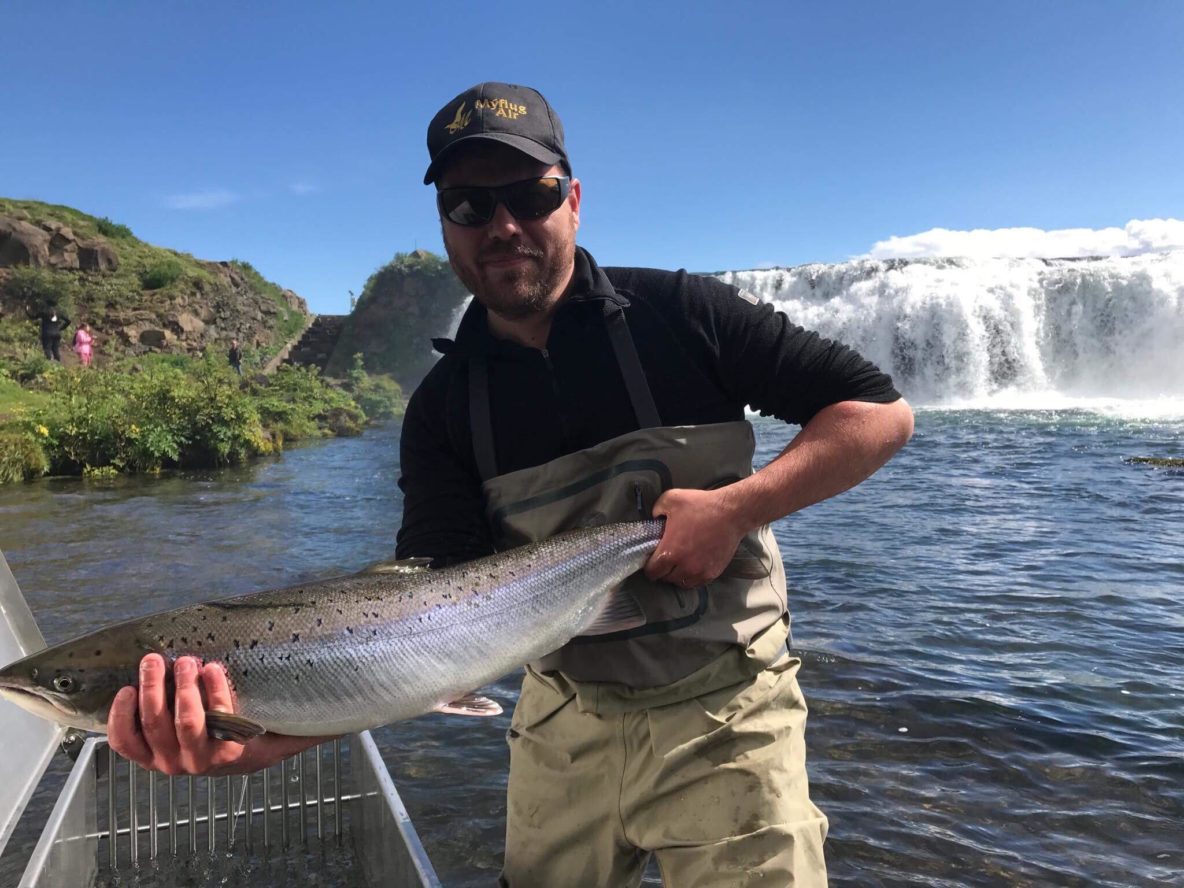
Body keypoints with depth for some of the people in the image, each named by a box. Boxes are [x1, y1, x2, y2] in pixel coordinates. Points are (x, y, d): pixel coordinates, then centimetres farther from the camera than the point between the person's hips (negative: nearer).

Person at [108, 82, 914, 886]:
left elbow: (884, 411, -10)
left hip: (723, 715, -2)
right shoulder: (445, 407, -5)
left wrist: (737, 506, -24)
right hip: (564, 720, 3)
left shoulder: (681, 314, -12)